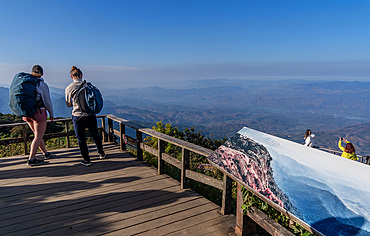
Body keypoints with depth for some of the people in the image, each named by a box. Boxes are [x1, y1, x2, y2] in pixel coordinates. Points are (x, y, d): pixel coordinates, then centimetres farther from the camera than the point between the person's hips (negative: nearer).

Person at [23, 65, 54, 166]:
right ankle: (31, 159, 0)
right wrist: (51, 113, 5)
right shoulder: (42, 85, -11)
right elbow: (47, 101, -7)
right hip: (38, 113, -6)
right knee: (38, 137, 2)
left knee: (37, 134, 19)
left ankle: (46, 153, 31)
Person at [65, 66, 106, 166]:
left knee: (81, 138, 10)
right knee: (95, 135, 20)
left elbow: (68, 104, 4)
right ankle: (101, 153, 35)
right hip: (91, 115, 2)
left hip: (78, 116, -2)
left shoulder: (69, 88, -7)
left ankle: (86, 160, 16)